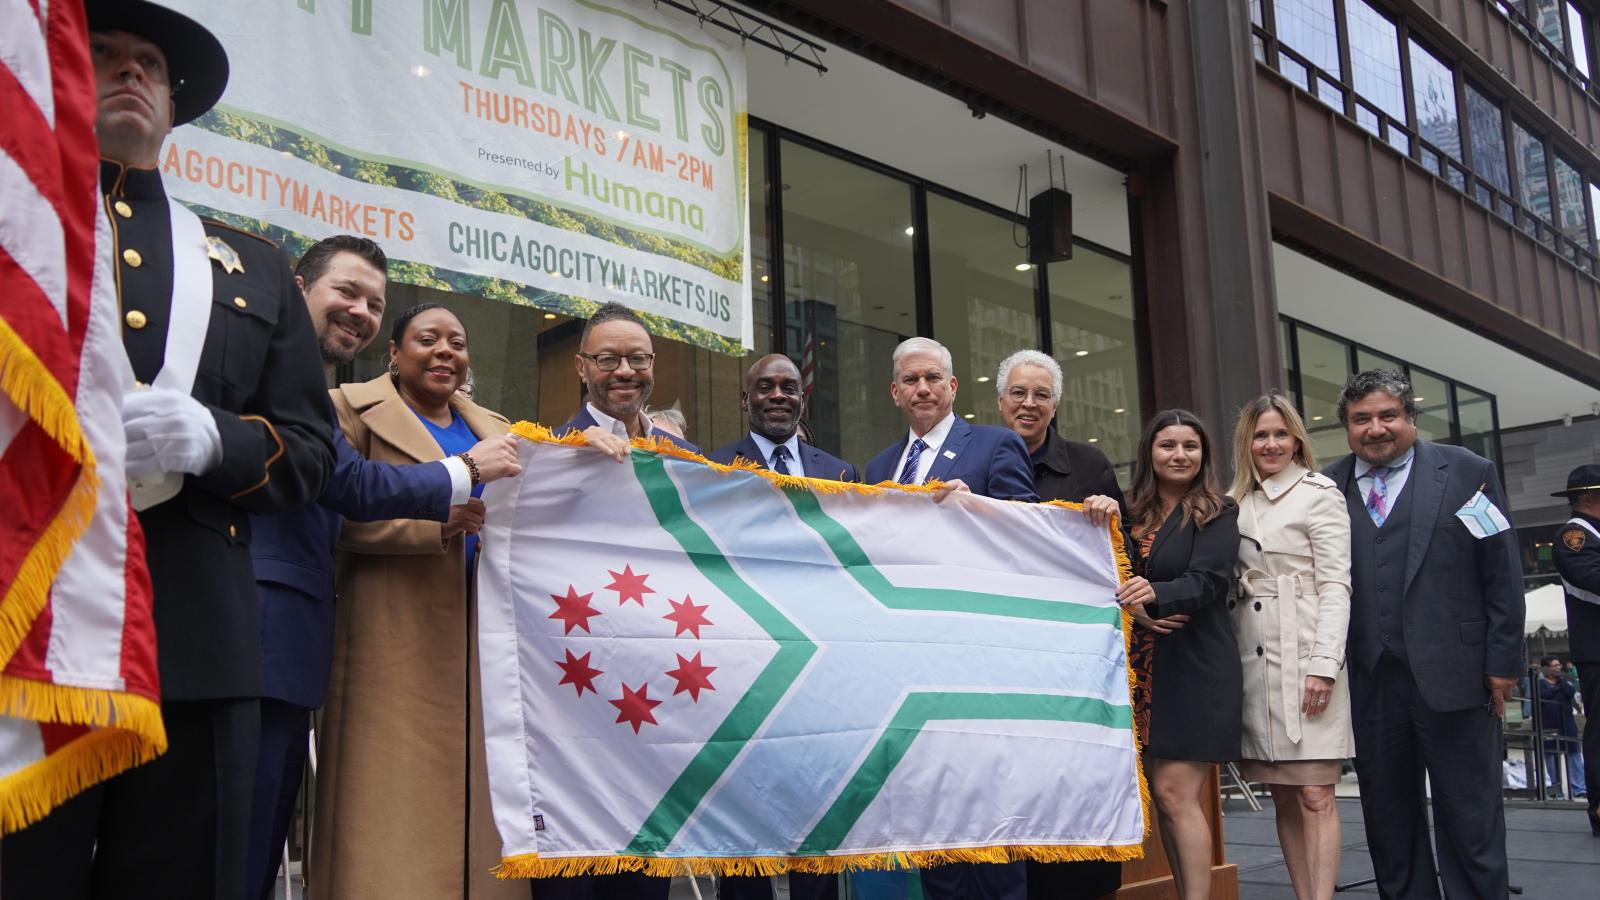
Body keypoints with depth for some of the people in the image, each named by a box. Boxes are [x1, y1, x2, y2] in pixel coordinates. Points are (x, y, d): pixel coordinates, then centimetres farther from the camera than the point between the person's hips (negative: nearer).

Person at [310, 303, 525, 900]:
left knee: (479, 806, 3)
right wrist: (438, 519, -19)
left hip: (484, 648, 5)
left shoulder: (494, 429, 21)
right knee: (397, 814, -5)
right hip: (398, 644, -5)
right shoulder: (354, 409, 3)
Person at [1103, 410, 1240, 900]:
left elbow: (1206, 582, -15)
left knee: (1175, 792, -9)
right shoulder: (1130, 514, 11)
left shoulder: (1218, 513, -2)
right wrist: (1133, 607, -14)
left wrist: (1155, 595, -33)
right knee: (1163, 796, 6)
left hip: (1194, 669, -5)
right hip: (1143, 671, 5)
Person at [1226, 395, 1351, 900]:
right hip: (1253, 663, 5)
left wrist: (1324, 665, -15)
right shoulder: (1237, 503, 15)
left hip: (1305, 659, -5)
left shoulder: (1319, 494, 0)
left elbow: (1335, 586, -6)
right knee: (1283, 798, 7)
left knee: (1315, 796, -6)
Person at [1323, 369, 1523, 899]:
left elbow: (1502, 574, 0)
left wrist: (1503, 661, -4)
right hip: (1370, 678, 3)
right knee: (1387, 814, 11)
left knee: (1469, 813, 5)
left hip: (1452, 674, -2)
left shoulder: (1466, 472, 2)